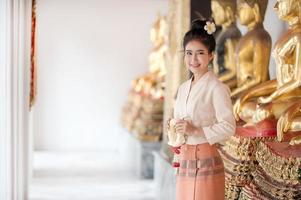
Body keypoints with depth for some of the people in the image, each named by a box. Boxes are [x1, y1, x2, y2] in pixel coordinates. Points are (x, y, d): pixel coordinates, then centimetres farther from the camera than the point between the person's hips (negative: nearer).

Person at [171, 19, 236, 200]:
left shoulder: (217, 88, -10)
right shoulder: (183, 88, 13)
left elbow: (229, 127, -14)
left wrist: (195, 131, -18)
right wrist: (174, 129, 0)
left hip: (206, 160, -7)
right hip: (185, 161, 7)